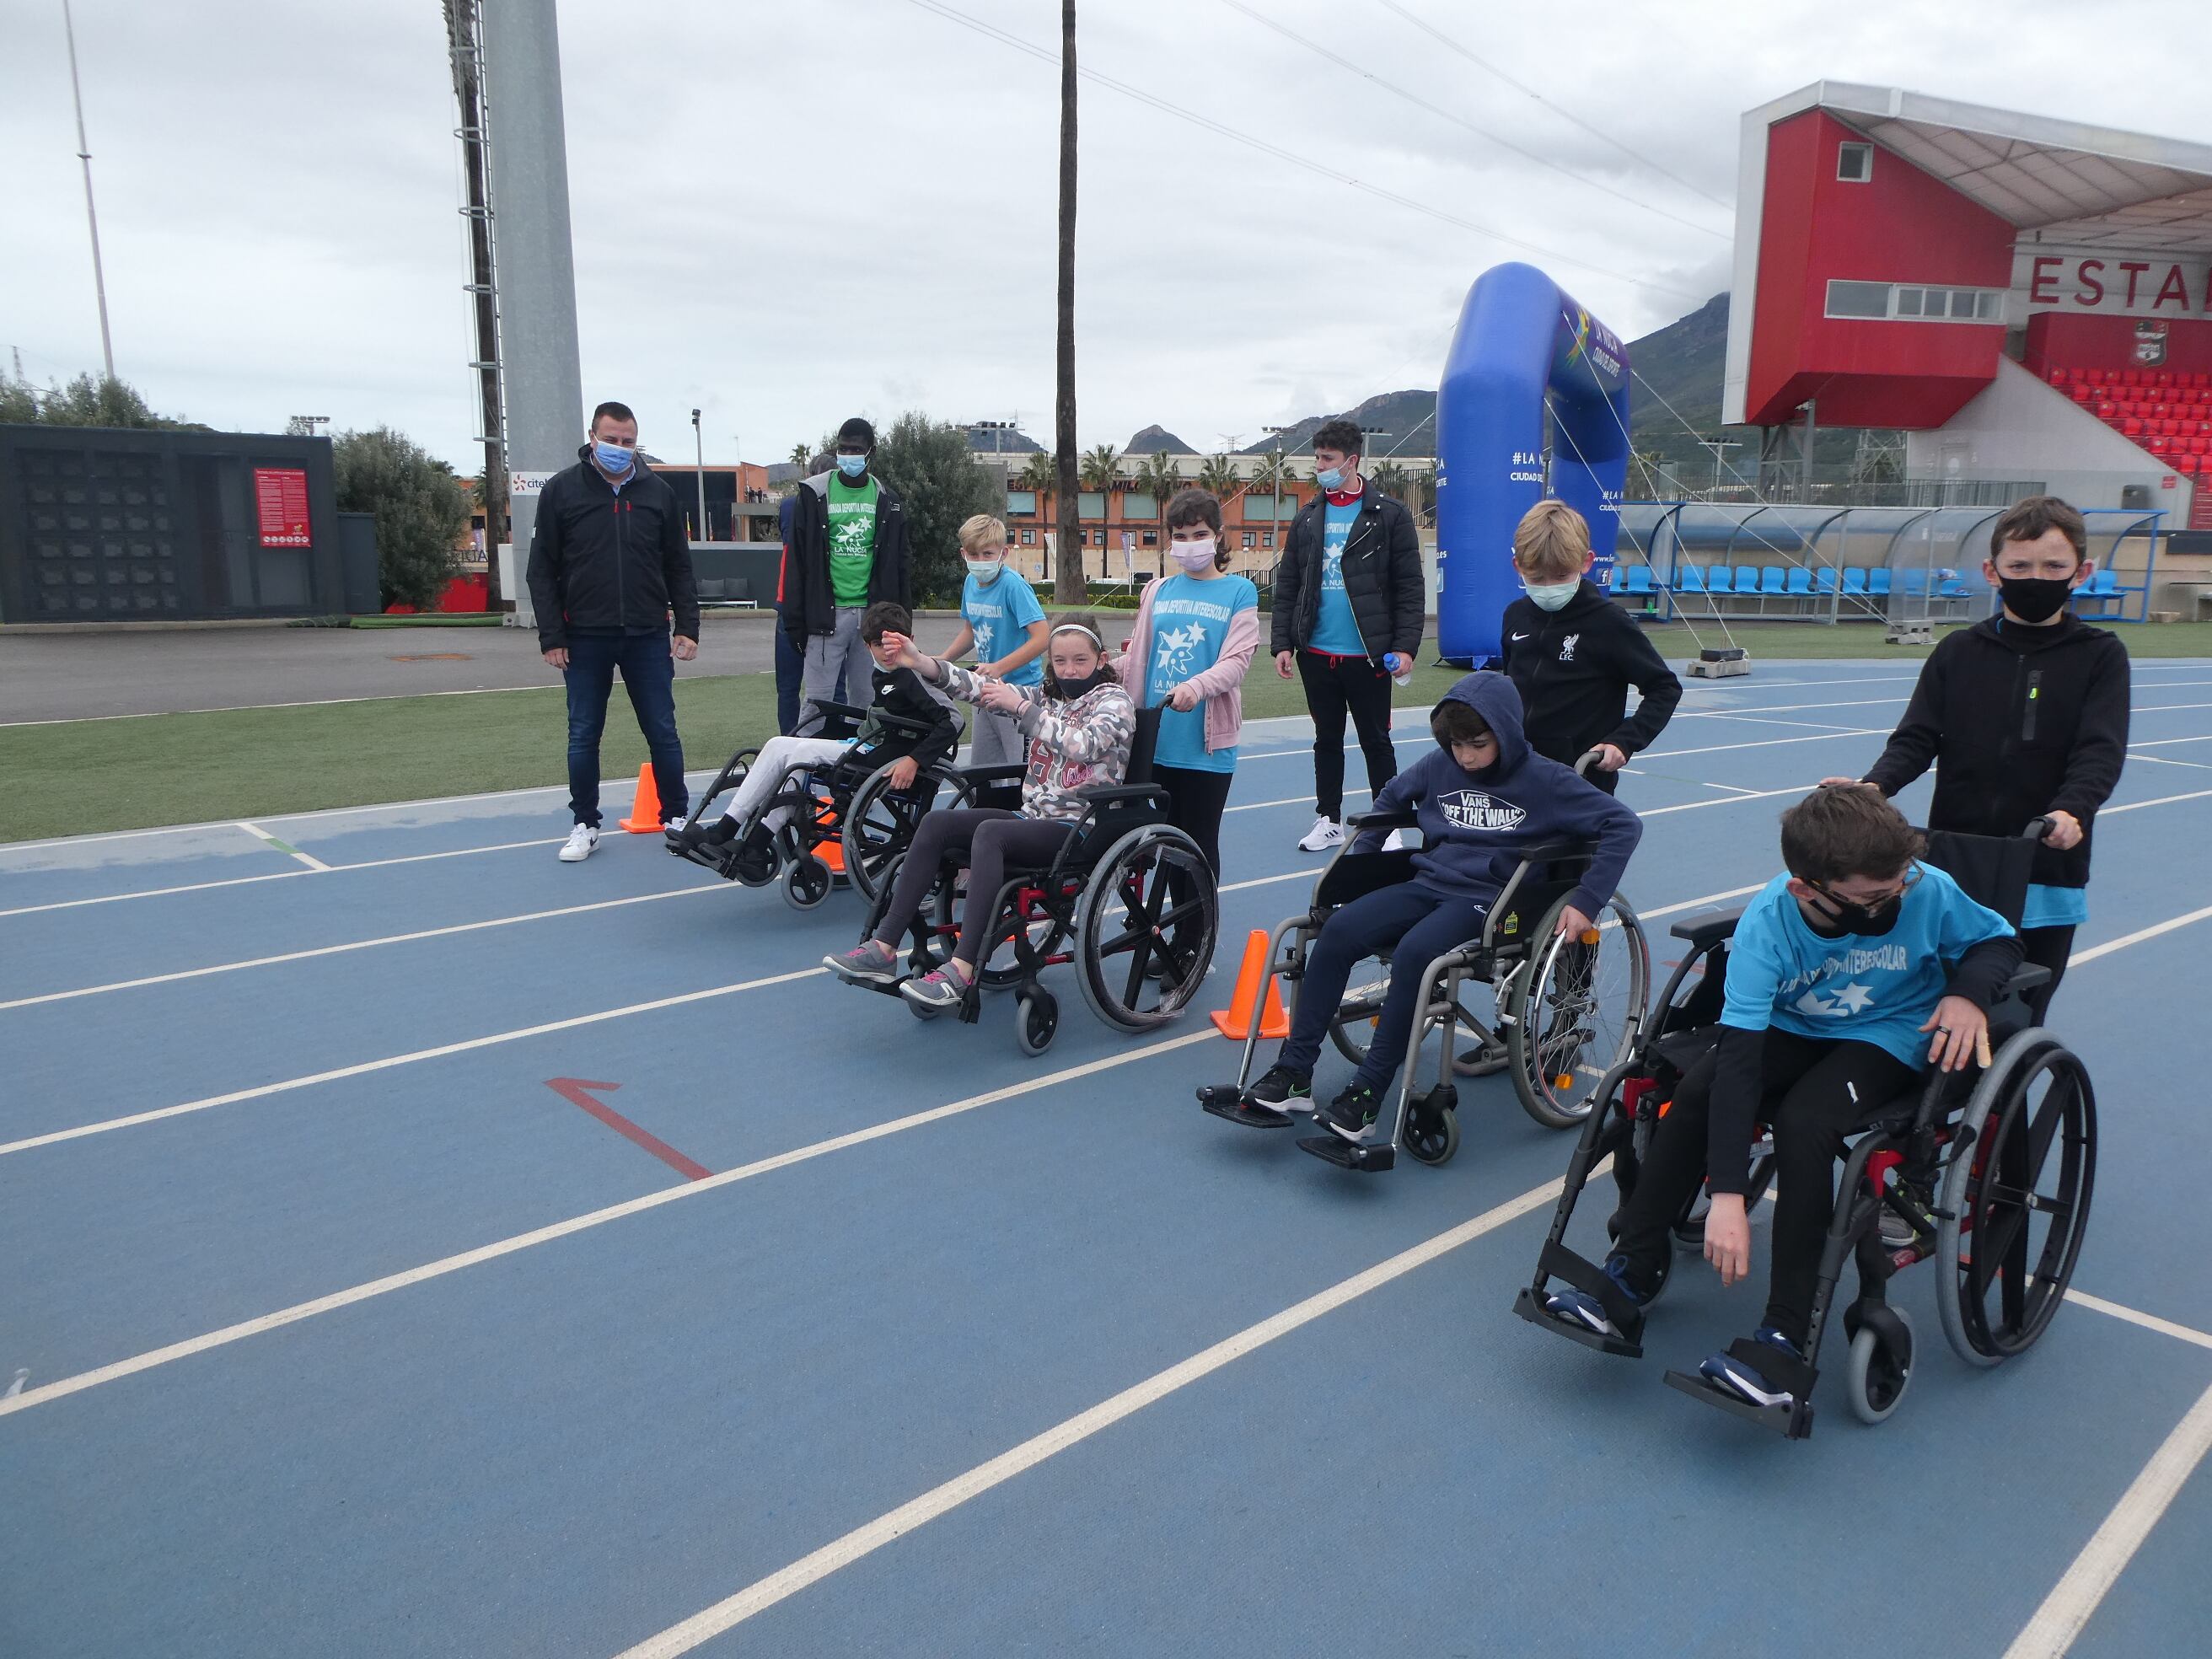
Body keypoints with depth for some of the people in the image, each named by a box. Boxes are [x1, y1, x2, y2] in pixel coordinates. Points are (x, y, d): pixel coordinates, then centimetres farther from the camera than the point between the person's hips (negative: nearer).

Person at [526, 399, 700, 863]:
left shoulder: (658, 492, 6)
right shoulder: (561, 491, 1)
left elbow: (679, 567, 9)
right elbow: (542, 570, 0)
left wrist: (687, 626, 1)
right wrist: (551, 636, -6)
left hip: (648, 637, 1)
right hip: (586, 638, -1)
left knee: (663, 732, 6)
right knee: (583, 736, 7)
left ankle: (677, 816, 19)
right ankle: (585, 825, 19)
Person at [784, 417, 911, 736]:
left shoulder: (886, 500, 10)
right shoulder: (814, 494, 4)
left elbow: (898, 565, 11)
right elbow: (798, 562, 2)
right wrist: (796, 621, -3)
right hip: (828, 614, -2)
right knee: (816, 703, -4)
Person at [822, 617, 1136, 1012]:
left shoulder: (1114, 701, -2)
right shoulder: (1045, 697, 16)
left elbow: (1082, 744, -23)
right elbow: (982, 688, 4)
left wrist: (1020, 707, -22)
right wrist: (920, 663, -10)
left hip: (1080, 829, -7)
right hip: (1033, 818, 7)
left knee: (989, 832, -33)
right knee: (937, 823, -13)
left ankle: (962, 971, -40)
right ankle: (883, 950, -16)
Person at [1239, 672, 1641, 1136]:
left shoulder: (1545, 780, -6)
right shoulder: (1440, 765, 7)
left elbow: (1624, 825, -7)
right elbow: (1390, 798, 25)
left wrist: (1585, 902, -14)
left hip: (1487, 900, -5)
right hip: (1429, 884, 5)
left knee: (1414, 953, -35)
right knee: (1338, 931, -20)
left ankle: (1366, 1094, -27)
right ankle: (1293, 1071, -16)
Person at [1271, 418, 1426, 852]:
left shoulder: (1390, 516, -4)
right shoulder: (1307, 518, 8)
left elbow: (1410, 588, -5)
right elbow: (1287, 585, 9)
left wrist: (1405, 646, -12)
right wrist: (1283, 643, 2)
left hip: (1368, 656, -4)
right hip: (1316, 654, 4)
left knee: (1377, 742, 5)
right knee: (1327, 740, 13)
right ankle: (1329, 821, 24)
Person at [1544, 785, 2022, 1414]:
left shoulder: (1929, 891, -25)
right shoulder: (1767, 921, -27)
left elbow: (1999, 939, -1)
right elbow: (1739, 1057, -32)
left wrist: (1969, 992, -27)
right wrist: (1725, 1194, -39)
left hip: (1888, 1037, -1)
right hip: (1791, 1028, 2)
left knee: (1803, 1121, -30)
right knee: (1697, 1090, -24)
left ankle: (1786, 1334, -23)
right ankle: (1631, 1272, -10)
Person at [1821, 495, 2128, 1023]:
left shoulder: (2100, 655, 2)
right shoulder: (1958, 652, 5)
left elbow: (2101, 750, -9)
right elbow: (1917, 739, 0)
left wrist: (2072, 811, -29)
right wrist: (1874, 785, -20)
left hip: (2046, 874, -1)